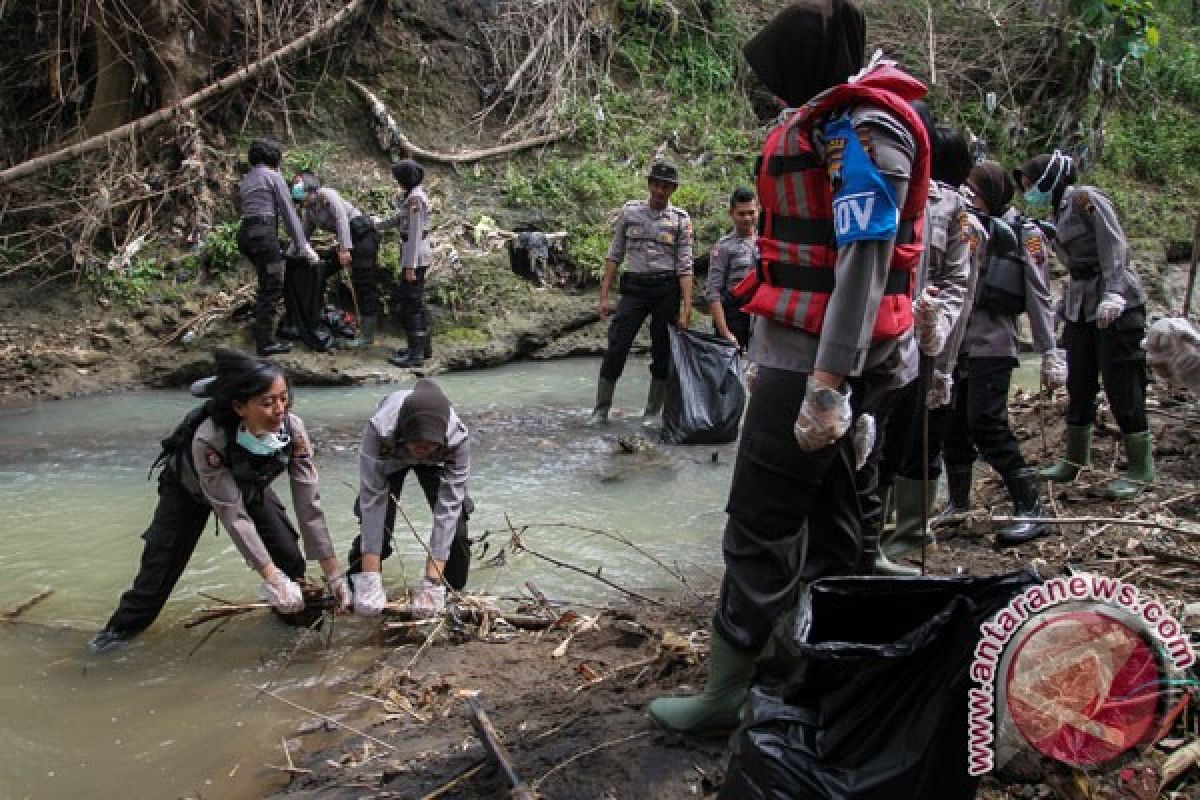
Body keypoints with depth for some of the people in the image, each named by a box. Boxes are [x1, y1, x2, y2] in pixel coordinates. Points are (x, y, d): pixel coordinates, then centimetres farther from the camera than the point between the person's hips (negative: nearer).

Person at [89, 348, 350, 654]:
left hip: (250, 486, 3)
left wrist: (333, 573, -32)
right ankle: (125, 625, 23)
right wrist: (272, 578, -42)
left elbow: (309, 502, -31)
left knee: (289, 558, -10)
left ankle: (292, 608, 16)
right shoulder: (209, 439, -44)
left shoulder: (293, 429, -36)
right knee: (163, 559, 0)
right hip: (190, 488, -2)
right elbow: (233, 514, -38)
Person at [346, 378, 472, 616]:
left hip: (437, 462, 1)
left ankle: (454, 592, 16)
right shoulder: (378, 431, -44)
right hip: (390, 458, 0)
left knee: (455, 525, -10)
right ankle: (361, 586, 14)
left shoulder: (459, 438, -41)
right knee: (376, 527, -13)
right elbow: (372, 501, -41)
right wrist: (370, 578, -43)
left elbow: (447, 508, -39)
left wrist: (432, 581, -43)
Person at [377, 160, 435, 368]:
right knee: (418, 302, 16)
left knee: (409, 304, -5)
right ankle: (424, 347, 24)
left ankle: (415, 354, -2)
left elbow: (415, 233, -21)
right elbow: (399, 219, 25)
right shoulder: (415, 195, 11)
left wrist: (410, 266, -21)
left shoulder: (415, 199, -19)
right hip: (419, 255, 10)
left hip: (415, 257, -10)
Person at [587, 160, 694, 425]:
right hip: (634, 287, 0)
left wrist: (687, 306, -10)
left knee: (663, 352, 5)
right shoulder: (629, 211, 5)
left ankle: (652, 413, 17)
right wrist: (604, 295, 2)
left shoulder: (681, 219, 1)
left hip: (667, 289, 0)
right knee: (616, 347, -5)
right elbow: (615, 255, 7)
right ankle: (601, 409, 7)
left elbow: (685, 266, -2)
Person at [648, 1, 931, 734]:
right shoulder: (832, 118, 15)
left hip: (815, 357, -10)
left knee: (761, 524, -5)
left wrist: (828, 384, -28)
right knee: (825, 508, 16)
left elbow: (865, 264, -24)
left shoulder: (861, 129, -17)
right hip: (811, 350, 11)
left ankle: (728, 694, 5)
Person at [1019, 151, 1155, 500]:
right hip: (1079, 306, 8)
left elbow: (1115, 247, -15)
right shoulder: (1055, 214, 15)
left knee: (1121, 384, -6)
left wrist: (1113, 295, -24)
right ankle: (1075, 459, 20)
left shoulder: (1086, 198, -8)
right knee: (1078, 384, 10)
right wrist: (1064, 307, 16)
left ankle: (1140, 468, 2)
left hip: (1116, 304, -8)